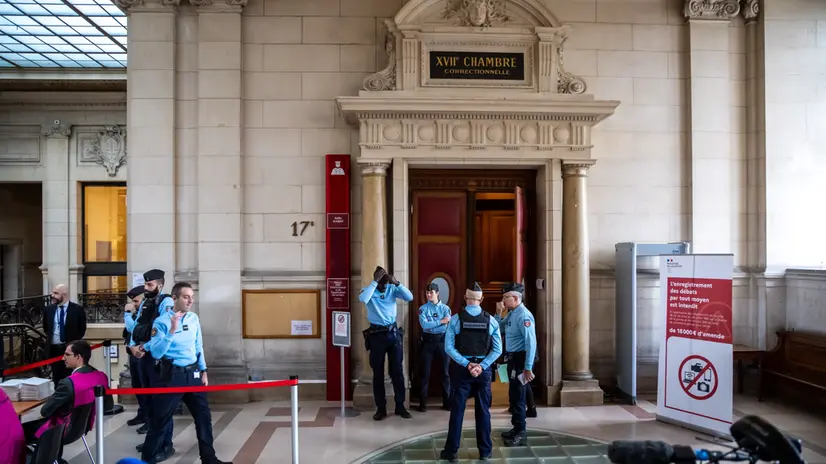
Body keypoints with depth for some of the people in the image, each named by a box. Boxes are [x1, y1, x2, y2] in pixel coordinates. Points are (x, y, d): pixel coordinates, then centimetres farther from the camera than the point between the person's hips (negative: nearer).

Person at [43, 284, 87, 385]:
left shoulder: (77, 309, -6)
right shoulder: (49, 309, 4)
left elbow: (82, 329, 2)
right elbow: (46, 328, 21)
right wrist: (50, 338, 15)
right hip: (54, 349, 3)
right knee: (57, 380, 9)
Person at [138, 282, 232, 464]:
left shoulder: (194, 318, 5)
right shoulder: (161, 321, -11)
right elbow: (156, 353, -19)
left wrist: (203, 371, 12)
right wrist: (172, 331, -28)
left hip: (193, 374, 5)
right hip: (171, 375, -5)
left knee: (204, 416, 7)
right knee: (160, 420, 3)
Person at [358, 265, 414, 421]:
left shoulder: (392, 289, 2)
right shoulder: (368, 290, -3)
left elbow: (410, 297, -12)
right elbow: (362, 299, -27)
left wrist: (396, 283, -20)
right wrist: (375, 282, -26)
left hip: (393, 333, 2)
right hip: (376, 334, -1)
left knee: (397, 371, 8)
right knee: (378, 372, 6)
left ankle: (400, 406, 18)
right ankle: (381, 408, 16)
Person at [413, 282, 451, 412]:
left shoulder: (445, 308, 3)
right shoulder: (423, 308, 1)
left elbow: (448, 325, -10)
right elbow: (424, 325, -14)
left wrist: (431, 325, -12)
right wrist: (440, 321, -12)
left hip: (442, 341, 1)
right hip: (428, 341, -1)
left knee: (445, 372, 6)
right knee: (425, 373, 2)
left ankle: (447, 402, 16)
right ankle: (423, 403, 8)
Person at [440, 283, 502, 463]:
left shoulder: (455, 319, -7)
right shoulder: (491, 320, -3)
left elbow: (449, 347, -11)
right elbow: (497, 349, -6)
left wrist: (467, 364, -11)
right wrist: (481, 366, -9)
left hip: (461, 368, -1)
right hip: (483, 369, 1)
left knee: (457, 410, 7)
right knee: (483, 410, 12)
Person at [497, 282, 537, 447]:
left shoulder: (523, 316, -21)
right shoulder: (511, 314, 9)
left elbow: (531, 343, -25)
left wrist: (528, 368, -26)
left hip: (520, 360, -10)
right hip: (512, 359, 10)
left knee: (517, 396, 0)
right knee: (513, 395, 19)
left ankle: (521, 433, 13)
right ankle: (516, 428, 32)